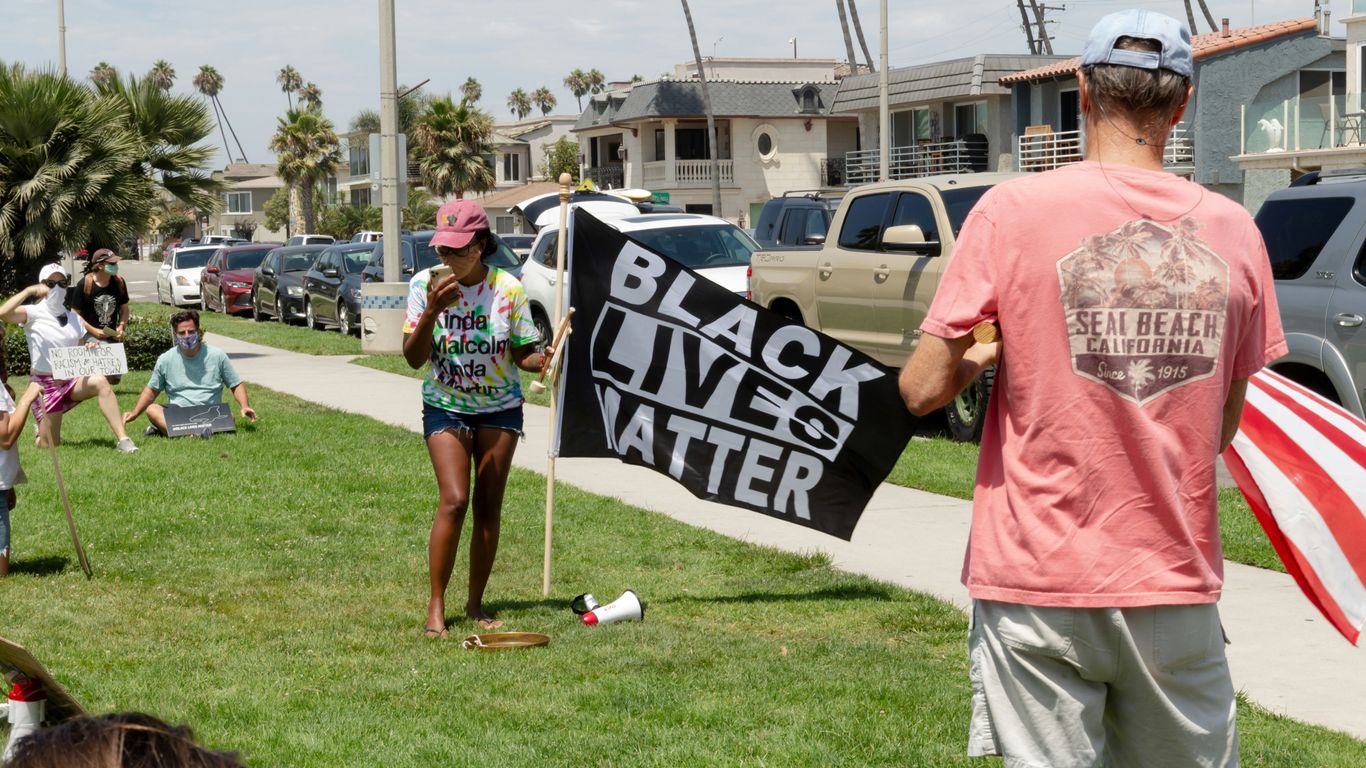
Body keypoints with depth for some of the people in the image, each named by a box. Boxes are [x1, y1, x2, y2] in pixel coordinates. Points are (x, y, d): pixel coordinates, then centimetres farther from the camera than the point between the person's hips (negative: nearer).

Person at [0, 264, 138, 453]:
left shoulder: (73, 318, 9)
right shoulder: (34, 313, -8)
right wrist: (29, 291, -25)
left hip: (71, 379, 3)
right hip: (45, 384, -3)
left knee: (101, 382, -31)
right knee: (50, 445, -3)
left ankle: (122, 439, -34)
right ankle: (42, 432, 37)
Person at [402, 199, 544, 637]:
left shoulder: (508, 288, -9)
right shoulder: (426, 284, -9)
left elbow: (522, 353, -2)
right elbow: (414, 358, -10)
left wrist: (540, 361, -25)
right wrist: (431, 312, -25)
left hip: (500, 408, 1)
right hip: (445, 407, -1)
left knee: (488, 507, 3)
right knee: (454, 501, -14)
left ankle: (476, 603, 16)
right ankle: (435, 606, -7)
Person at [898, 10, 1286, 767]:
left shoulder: (1012, 210, -7)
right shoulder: (1232, 230, 2)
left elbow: (921, 390, -7)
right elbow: (1222, 427, 10)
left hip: (1039, 576, -2)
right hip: (1177, 581, 3)